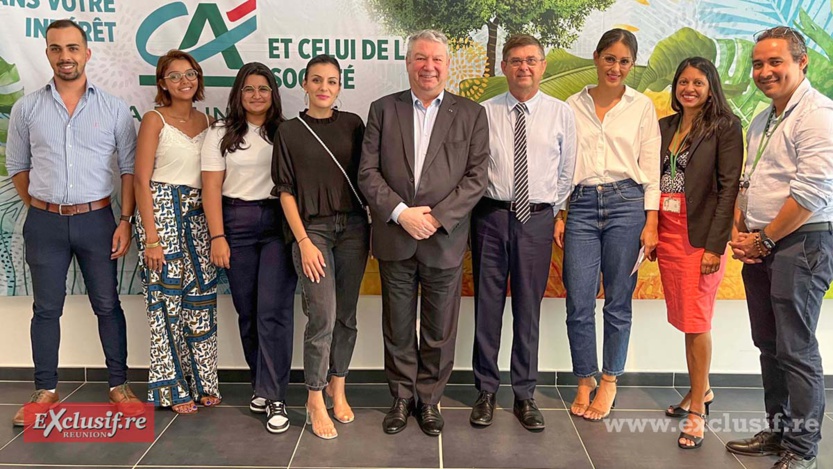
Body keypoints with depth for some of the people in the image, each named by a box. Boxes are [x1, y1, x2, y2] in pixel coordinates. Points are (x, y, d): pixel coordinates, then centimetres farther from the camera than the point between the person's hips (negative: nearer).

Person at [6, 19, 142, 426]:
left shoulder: (114, 108, 1)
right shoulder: (27, 108, 4)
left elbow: (129, 168, 1)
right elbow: (16, 166, 11)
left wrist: (126, 220, -4)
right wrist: (41, 209, 8)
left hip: (96, 220, -1)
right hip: (45, 224, 1)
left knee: (107, 305, 6)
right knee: (46, 308, 10)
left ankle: (119, 385, 18)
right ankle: (46, 391, 22)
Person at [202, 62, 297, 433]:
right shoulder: (220, 134, 7)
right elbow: (211, 187, 2)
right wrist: (217, 237, -6)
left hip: (279, 223, -1)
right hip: (236, 222, 1)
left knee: (273, 311, -7)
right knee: (247, 310, 9)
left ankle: (274, 397, 0)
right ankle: (261, 383, 26)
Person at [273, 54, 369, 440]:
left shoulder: (353, 125, 6)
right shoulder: (289, 131, 1)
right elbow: (286, 191, 0)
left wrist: (376, 224, 3)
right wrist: (304, 241, -7)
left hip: (353, 227, 3)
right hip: (313, 229, -2)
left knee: (346, 315, 8)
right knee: (322, 317, -6)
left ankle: (337, 389, 26)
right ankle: (315, 401, 11)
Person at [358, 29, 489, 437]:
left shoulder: (471, 114, 3)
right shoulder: (383, 109, 5)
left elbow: (476, 177, -3)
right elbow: (368, 172, -1)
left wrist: (437, 218, -13)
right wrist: (401, 213, -13)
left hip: (445, 239, -1)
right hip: (394, 237, 1)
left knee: (439, 331, 10)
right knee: (398, 328, 12)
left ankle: (429, 399, 29)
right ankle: (402, 397, 30)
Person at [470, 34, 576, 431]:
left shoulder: (561, 114, 5)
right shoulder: (484, 112, 1)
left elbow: (566, 171, 9)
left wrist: (553, 213, 7)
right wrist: (477, 208, 1)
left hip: (537, 219, 1)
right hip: (491, 216, 0)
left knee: (528, 308, 7)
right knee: (487, 305, 6)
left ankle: (525, 395, 21)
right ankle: (486, 391, 20)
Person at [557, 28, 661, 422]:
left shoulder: (642, 106, 7)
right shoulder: (574, 105, 10)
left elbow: (651, 169, 4)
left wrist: (650, 223, -2)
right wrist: (557, 215, 4)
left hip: (626, 203, -1)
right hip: (581, 206, 1)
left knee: (618, 301, 5)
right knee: (578, 302, -1)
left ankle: (609, 382, 23)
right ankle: (584, 382, 18)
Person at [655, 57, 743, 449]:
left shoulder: (725, 127, -3)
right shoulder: (664, 126, 12)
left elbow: (729, 187, -8)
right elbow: (653, 180, 12)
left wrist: (715, 245, -15)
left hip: (701, 235, -5)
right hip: (667, 233, 5)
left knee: (696, 321, -2)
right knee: (684, 318, 12)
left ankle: (697, 410, 9)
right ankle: (700, 390, 30)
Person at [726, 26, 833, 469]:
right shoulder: (761, 122, 17)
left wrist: (764, 240, -12)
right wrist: (738, 232, 7)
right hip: (760, 247, 9)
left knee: (796, 350, -2)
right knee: (769, 346, 14)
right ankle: (778, 431, 27)